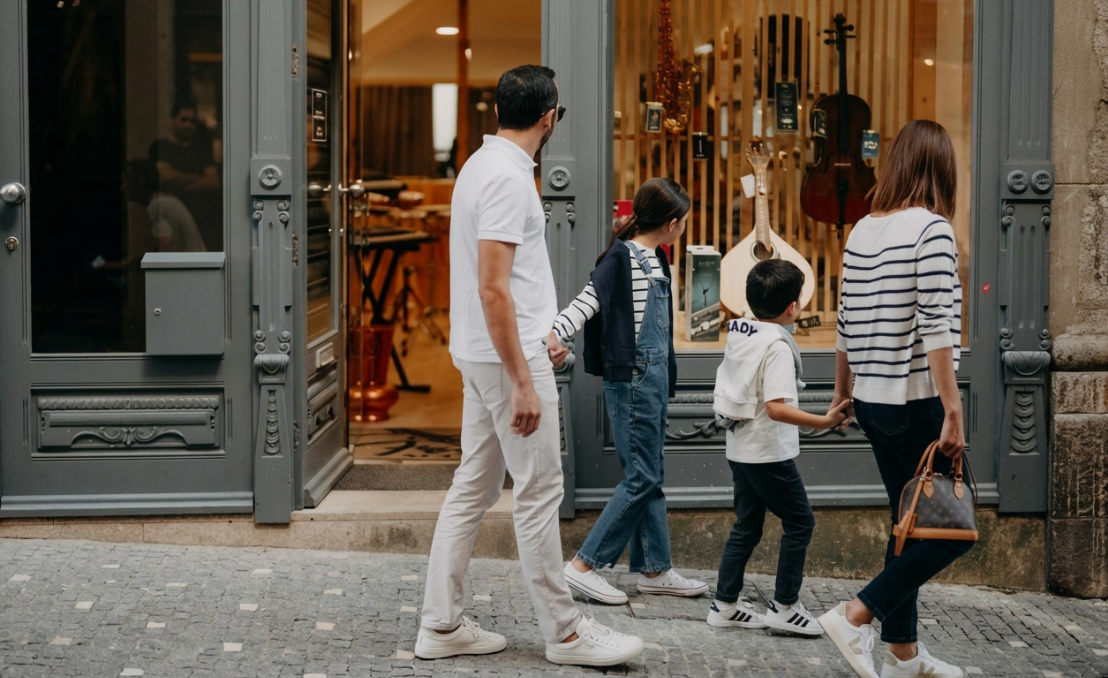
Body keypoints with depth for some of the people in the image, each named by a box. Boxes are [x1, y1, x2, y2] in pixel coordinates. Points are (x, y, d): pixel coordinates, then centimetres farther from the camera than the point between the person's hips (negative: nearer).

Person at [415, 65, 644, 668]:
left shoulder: (481, 165, 12)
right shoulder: (509, 178, -19)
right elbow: (493, 288, -24)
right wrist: (523, 383, -23)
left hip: (481, 354, 10)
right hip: (509, 355, -10)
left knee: (473, 487, 12)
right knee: (539, 493, -1)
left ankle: (440, 625, 16)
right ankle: (564, 632, 8)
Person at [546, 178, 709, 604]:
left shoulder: (655, 258, 13)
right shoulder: (621, 258, -14)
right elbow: (586, 302, -24)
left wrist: (666, 373, 16)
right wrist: (555, 334, -40)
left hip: (655, 376, 9)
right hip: (631, 377, -9)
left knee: (652, 477, 12)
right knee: (641, 478, -9)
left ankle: (654, 569, 20)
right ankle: (584, 565, -4)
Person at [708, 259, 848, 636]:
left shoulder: (738, 336, 7)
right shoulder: (777, 347, -19)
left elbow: (725, 389, 14)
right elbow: (776, 407, -27)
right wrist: (824, 421, -31)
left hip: (739, 449, 9)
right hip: (769, 453, -9)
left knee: (747, 525, 14)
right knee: (800, 522, 3)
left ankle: (725, 604, 16)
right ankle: (784, 606, 5)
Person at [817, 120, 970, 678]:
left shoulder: (862, 230, 8)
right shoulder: (932, 229, -13)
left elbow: (845, 322, 12)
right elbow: (936, 327, -19)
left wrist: (842, 389, 23)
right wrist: (953, 411, -18)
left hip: (871, 400, 8)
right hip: (916, 402, -8)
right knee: (953, 528, 2)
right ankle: (855, 617, -4)